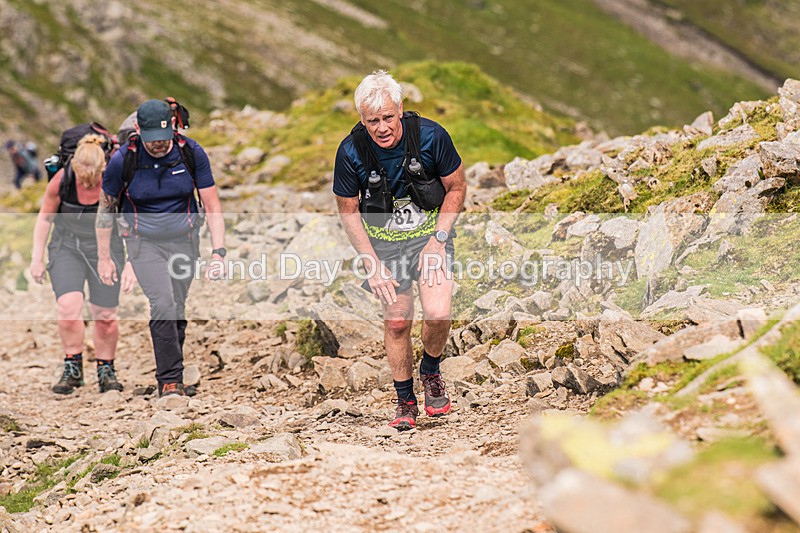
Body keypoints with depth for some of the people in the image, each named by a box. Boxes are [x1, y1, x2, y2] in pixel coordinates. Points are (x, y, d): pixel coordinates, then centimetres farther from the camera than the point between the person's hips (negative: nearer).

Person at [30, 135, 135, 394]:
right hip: (66, 247, 0)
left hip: (105, 249, 0)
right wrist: (37, 258, -2)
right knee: (68, 306, -20)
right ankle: (73, 368, -5)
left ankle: (106, 370, 20)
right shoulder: (61, 181, -18)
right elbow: (45, 218, -3)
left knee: (105, 316, 0)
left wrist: (131, 265, -12)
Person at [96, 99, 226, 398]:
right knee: (163, 305, -19)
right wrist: (104, 258, 2)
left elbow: (212, 205, -5)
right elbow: (106, 208, 0)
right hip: (144, 242, -2)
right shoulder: (123, 160, -14)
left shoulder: (191, 152, -11)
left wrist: (218, 252, -14)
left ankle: (171, 375, 21)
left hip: (184, 239, 2)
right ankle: (169, 380, -13)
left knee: (177, 311, 4)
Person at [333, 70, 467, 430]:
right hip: (383, 240, 1)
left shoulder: (430, 136, -20)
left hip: (431, 232, -1)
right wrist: (372, 264, -8)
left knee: (437, 314, -17)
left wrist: (438, 240, -12)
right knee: (396, 321, 1)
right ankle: (405, 401, 21)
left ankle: (430, 372, 14)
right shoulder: (351, 151, -18)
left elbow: (457, 188, -4)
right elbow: (348, 210, -3)